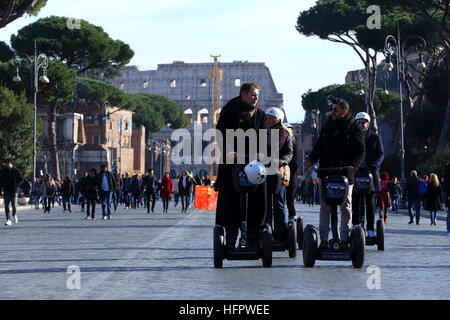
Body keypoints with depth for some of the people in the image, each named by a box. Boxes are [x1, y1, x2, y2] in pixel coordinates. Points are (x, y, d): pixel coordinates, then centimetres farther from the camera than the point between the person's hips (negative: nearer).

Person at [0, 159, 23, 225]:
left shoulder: (16, 171, -2)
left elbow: (21, 179, 4)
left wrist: (16, 186, -7)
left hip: (13, 191, -2)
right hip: (6, 191, 2)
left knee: (13, 205, 3)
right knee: (6, 206, -4)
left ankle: (14, 216, 31)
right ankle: (8, 220, -3)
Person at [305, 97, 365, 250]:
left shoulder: (354, 129, 1)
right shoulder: (327, 127, 14)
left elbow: (360, 151, -2)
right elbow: (319, 147, 17)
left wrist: (353, 165, -20)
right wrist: (312, 159, -2)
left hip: (346, 174, -3)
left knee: (346, 207, 3)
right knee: (325, 207, 3)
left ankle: (344, 239, 9)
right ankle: (324, 239, 6)